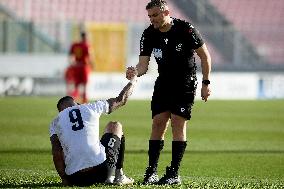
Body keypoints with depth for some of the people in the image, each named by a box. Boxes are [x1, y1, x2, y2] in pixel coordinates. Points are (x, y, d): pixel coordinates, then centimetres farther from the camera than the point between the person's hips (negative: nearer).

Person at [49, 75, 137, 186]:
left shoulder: (55, 123, 12)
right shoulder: (91, 108, 10)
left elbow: (56, 152, 0)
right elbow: (121, 100, 25)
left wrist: (64, 178, 4)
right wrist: (133, 81, 42)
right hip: (100, 168, -1)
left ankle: (106, 179, 15)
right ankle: (119, 176, 23)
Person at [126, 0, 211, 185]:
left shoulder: (185, 29, -16)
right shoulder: (149, 35, -5)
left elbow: (205, 56, -7)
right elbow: (144, 65, -8)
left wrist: (206, 83, -7)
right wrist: (135, 72, -31)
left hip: (186, 83, -4)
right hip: (164, 83, 4)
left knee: (178, 123, -11)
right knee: (158, 123, -5)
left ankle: (174, 174, -8)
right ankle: (152, 172, -2)